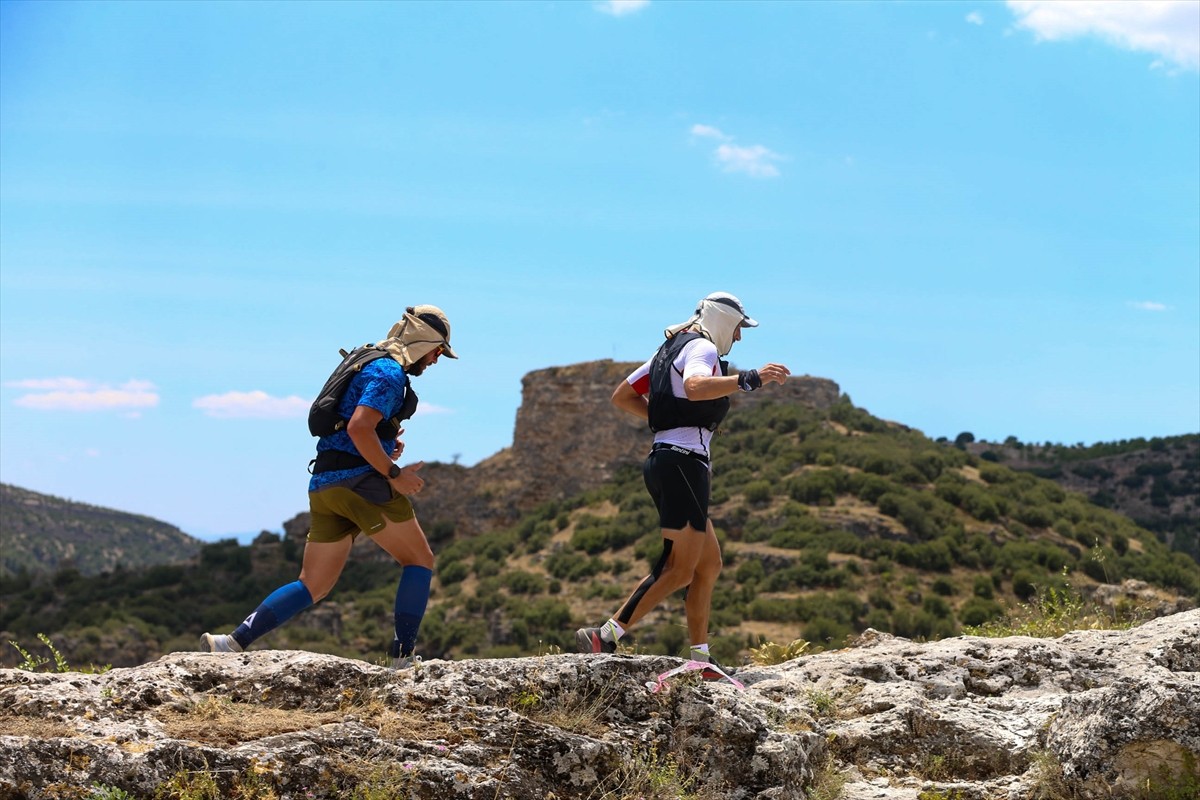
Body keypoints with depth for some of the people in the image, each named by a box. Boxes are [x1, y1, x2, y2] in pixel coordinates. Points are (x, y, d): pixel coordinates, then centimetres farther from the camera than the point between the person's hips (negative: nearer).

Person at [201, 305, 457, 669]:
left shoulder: (370, 368, 24)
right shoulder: (389, 373, -8)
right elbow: (358, 427, -22)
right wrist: (394, 474, -17)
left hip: (324, 485, 9)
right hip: (361, 480, -9)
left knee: (313, 585, 8)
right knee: (419, 560, 4)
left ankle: (235, 641, -2)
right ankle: (404, 658, -2)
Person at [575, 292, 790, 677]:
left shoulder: (670, 348, 23)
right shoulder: (701, 347, -5)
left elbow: (621, 396, 27)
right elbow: (694, 388, -30)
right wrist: (749, 379, -36)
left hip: (663, 461, 11)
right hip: (683, 461, -11)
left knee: (709, 564, 13)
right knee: (679, 569, -11)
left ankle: (700, 659, 13)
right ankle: (605, 638, -16)